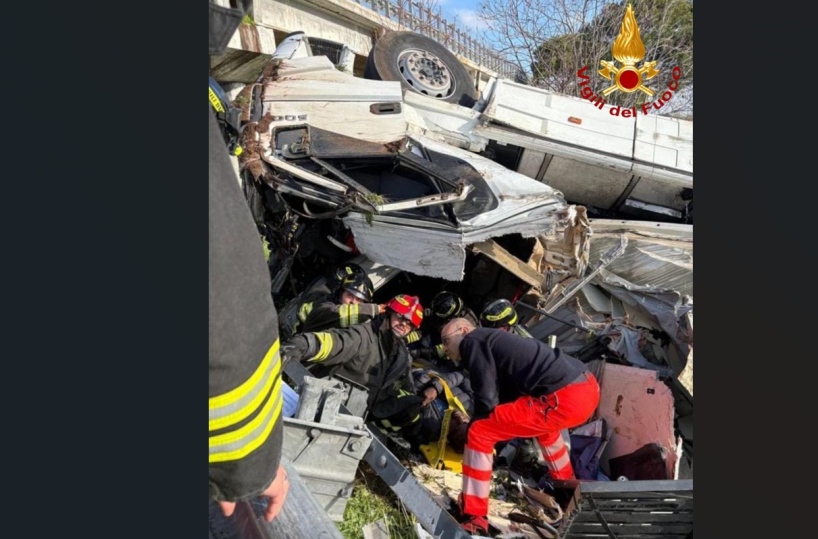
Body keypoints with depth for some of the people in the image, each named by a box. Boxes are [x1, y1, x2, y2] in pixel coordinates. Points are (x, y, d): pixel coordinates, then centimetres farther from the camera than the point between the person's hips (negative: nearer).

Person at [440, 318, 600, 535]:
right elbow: (506, 397, 29)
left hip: (565, 399, -10)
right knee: (542, 422, 41)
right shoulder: (494, 340, 27)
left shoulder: (473, 341, 1)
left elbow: (487, 399, -5)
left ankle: (475, 520, 3)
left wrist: (474, 428, 10)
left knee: (479, 433, -4)